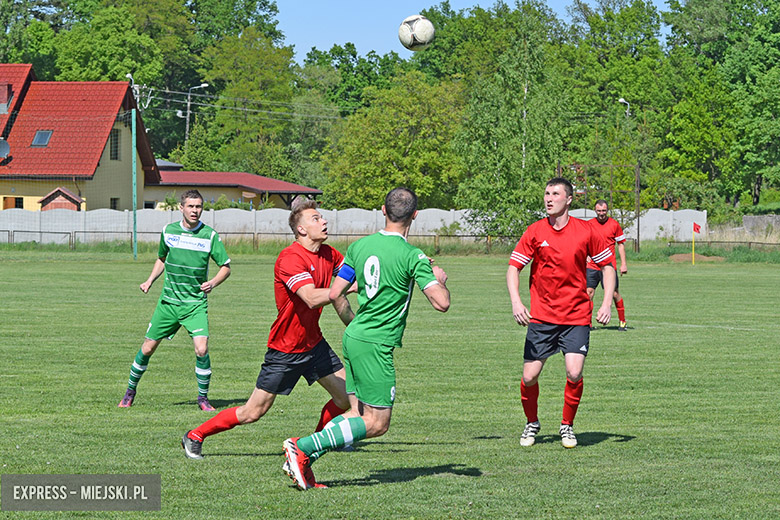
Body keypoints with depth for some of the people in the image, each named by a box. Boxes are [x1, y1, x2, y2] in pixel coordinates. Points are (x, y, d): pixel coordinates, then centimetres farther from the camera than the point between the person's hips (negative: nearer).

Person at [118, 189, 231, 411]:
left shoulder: (210, 235, -5)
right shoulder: (168, 231, 4)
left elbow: (226, 267, 1)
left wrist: (213, 282, -17)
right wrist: (150, 280, 8)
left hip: (196, 303, -2)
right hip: (169, 301, 2)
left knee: (201, 349, -18)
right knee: (147, 348, 4)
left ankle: (203, 398, 1)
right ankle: (130, 392, 25)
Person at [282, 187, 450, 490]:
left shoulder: (360, 246, 5)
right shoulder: (413, 257, -14)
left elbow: (334, 293, 9)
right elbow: (441, 303, -17)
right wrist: (440, 280, 5)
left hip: (353, 337, 8)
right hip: (375, 345, -8)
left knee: (358, 414, 13)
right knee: (376, 423, -2)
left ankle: (302, 463, 2)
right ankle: (302, 448, -10)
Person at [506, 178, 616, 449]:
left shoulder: (585, 232, -1)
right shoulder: (535, 231, 0)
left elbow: (608, 264, 9)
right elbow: (513, 267, 1)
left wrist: (607, 302, -2)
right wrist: (516, 301, -14)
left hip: (577, 316, -1)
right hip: (541, 315, 1)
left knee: (574, 373, -15)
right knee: (529, 377, -3)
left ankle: (567, 425, 8)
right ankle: (532, 423, 24)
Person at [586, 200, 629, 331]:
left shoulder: (614, 224, 2)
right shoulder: (589, 224, 6)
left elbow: (621, 244, 7)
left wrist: (623, 264, 2)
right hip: (592, 265, 1)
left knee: (614, 293, 0)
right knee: (589, 292, -8)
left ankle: (622, 321, 14)